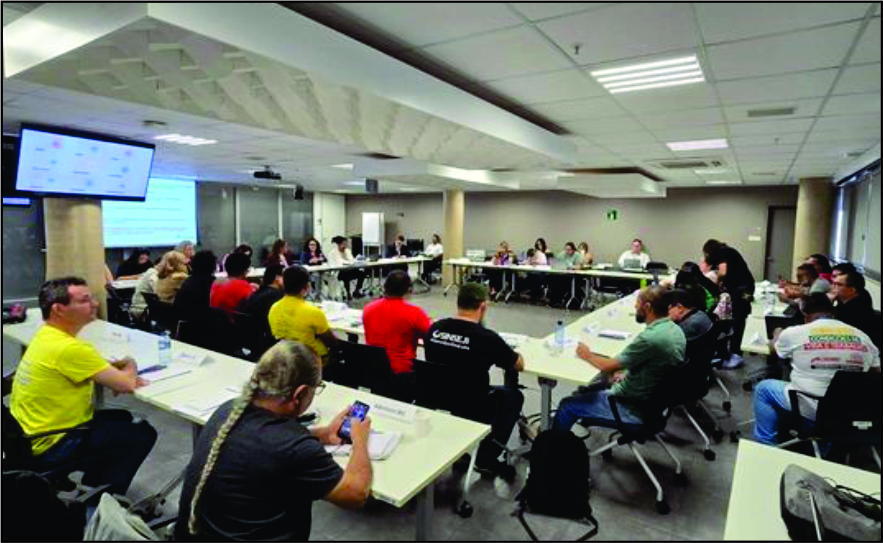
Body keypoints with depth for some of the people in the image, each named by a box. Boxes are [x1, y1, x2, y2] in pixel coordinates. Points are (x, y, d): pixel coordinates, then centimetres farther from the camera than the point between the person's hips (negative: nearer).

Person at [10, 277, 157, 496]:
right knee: (143, 434, -2)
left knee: (122, 418, 23)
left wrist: (121, 370, -8)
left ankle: (92, 489, 30)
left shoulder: (47, 334, 1)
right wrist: (130, 365, -3)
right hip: (50, 448, -9)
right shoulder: (68, 347, -30)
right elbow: (126, 383, -26)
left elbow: (91, 366, 13)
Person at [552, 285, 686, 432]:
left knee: (567, 405, 4)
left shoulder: (650, 337, -30)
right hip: (654, 399, 9)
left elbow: (609, 366, -20)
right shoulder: (675, 329, -2)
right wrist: (626, 374, 6)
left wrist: (588, 355, -2)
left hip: (634, 409, -9)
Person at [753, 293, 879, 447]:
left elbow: (774, 349, 14)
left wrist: (778, 333, 36)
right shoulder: (862, 336, 1)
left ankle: (766, 443, 27)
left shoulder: (794, 333, -7)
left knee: (763, 388, 19)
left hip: (811, 408, -5)